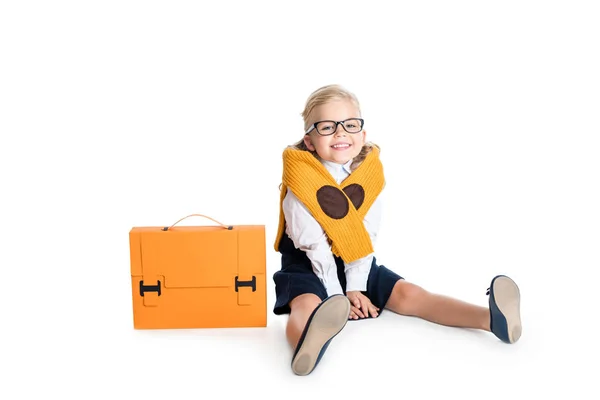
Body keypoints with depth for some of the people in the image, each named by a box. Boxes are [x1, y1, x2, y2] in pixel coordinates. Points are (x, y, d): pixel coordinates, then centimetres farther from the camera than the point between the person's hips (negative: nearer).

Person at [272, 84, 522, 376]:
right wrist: (335, 294, -19)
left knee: (406, 293, -9)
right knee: (306, 304, -36)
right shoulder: (301, 182, -18)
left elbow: (365, 239, -6)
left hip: (354, 264, 5)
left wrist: (355, 287, -12)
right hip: (308, 265, -4)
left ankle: (492, 319, -24)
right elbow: (313, 245, -19)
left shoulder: (368, 177, -5)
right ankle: (305, 347, -71)